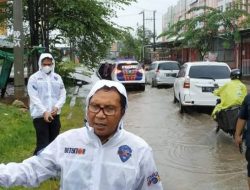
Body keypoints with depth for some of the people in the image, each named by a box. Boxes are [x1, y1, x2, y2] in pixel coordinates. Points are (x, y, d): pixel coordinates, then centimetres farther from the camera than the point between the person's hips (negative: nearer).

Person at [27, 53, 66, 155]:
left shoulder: (57, 77, 9)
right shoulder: (34, 78, -4)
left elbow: (63, 94, 6)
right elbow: (34, 97, -11)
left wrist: (57, 107, -12)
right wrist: (44, 112, -21)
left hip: (55, 115, 5)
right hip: (40, 115, -5)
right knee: (43, 144, -7)